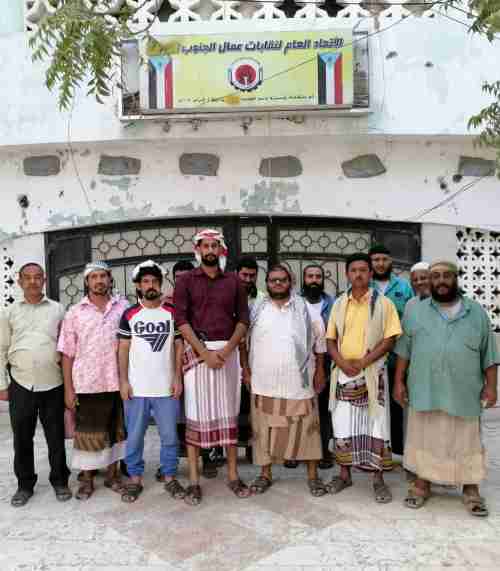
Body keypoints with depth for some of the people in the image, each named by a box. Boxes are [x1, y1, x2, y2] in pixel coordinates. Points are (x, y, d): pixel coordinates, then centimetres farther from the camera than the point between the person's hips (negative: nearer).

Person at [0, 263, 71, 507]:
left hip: (53, 385, -1)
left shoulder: (58, 309, 4)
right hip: (21, 385, 1)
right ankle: (25, 484, 28)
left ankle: (60, 481, 26)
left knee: (56, 437, 9)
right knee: (22, 439, 11)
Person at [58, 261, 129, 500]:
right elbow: (67, 353, 2)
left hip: (117, 382, 1)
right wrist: (68, 389, -2)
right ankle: (86, 479, 23)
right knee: (87, 433, 8)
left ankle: (113, 474, 28)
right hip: (87, 383, -1)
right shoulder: (75, 312, 2)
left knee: (115, 430, 12)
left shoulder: (124, 307, 3)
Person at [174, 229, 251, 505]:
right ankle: (194, 481, 10)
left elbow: (243, 319, 6)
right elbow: (181, 320, -6)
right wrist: (205, 352, -14)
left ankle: (233, 475, 19)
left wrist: (226, 350, -8)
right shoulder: (186, 280, 2)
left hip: (227, 352, 2)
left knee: (229, 413, 8)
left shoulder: (233, 280, 9)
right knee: (195, 415, 1)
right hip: (197, 351, -2)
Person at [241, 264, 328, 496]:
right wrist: (246, 369, 4)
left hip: (299, 381, 0)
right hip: (264, 382, 1)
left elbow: (319, 342, 6)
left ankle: (313, 475, 20)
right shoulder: (256, 309, 3)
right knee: (264, 430, 8)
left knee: (306, 429, 6)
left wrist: (320, 371, 3)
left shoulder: (306, 308, 2)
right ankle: (265, 474, 24)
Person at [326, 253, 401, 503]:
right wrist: (343, 363, -10)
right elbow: (331, 339, 7)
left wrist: (362, 362, -15)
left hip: (372, 374, -3)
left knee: (376, 427, 0)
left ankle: (378, 479, 12)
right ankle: (344, 475, 22)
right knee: (342, 426, 8)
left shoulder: (383, 303, -2)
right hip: (343, 374, 3)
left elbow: (390, 339, -8)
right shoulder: (339, 304, 8)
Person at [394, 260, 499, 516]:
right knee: (423, 440, 9)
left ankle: (471, 489, 24)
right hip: (424, 391, 0)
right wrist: (399, 382, 1)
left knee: (466, 443, 9)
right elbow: (404, 351, 5)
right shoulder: (415, 312, 5)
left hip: (464, 393, 0)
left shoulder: (477, 312, 6)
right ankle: (421, 484, 23)